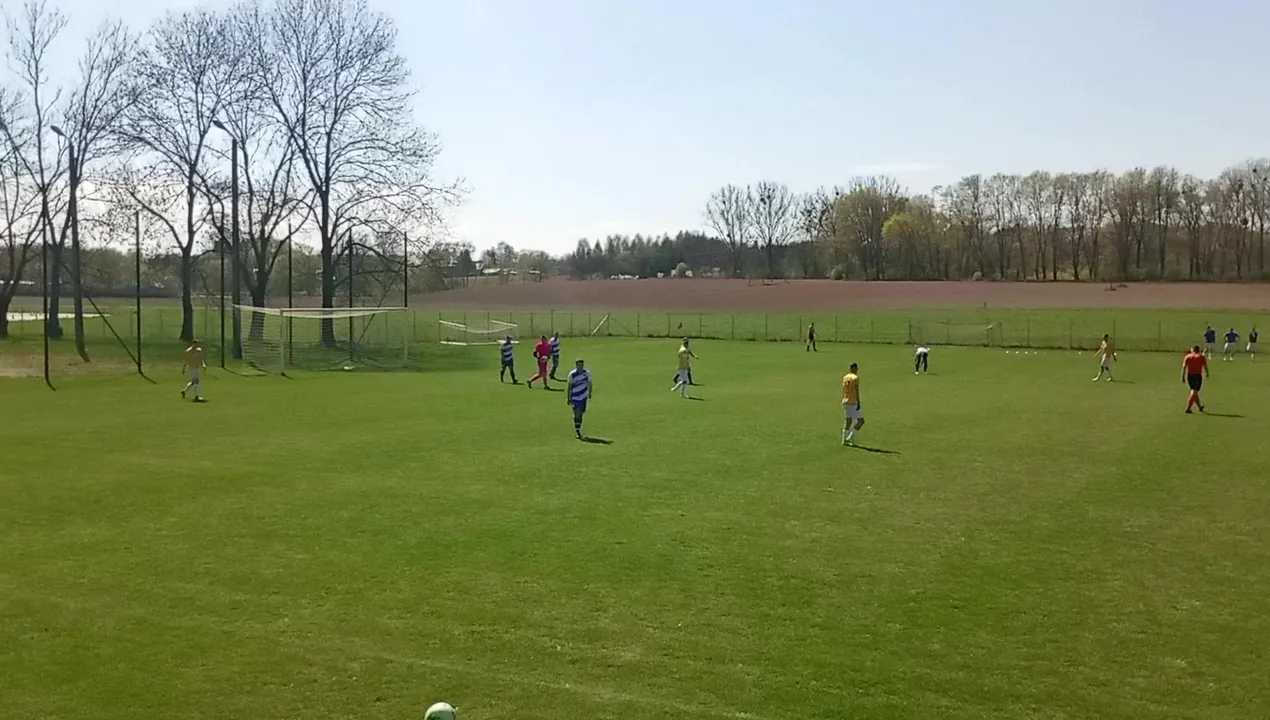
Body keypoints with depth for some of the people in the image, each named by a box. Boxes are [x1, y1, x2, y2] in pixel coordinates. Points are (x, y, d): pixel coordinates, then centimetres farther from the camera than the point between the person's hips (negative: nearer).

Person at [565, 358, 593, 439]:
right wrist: (568, 398, -6)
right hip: (575, 397, -4)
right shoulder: (572, 374, -9)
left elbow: (589, 383, 14)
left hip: (583, 397, 4)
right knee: (577, 414, -11)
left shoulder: (587, 373, 0)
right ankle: (577, 431, -5)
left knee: (581, 414, 11)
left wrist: (589, 393, 15)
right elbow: (569, 386, -5)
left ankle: (578, 430, 25)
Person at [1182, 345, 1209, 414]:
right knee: (1194, 393, -5)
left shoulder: (1187, 356, 6)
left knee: (1194, 392, 19)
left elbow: (1184, 366, -4)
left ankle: (1200, 406, 34)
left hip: (1189, 375, 4)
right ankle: (1188, 408, -16)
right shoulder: (1201, 357, 1)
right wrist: (1207, 373, 17)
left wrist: (1183, 376, -6)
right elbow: (1205, 366, -2)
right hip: (1198, 376, -4)